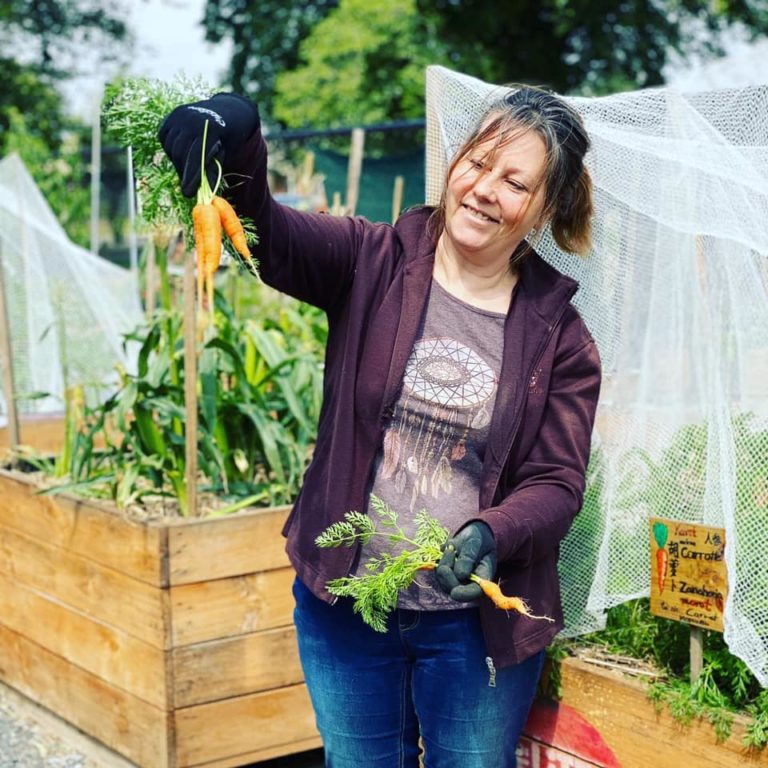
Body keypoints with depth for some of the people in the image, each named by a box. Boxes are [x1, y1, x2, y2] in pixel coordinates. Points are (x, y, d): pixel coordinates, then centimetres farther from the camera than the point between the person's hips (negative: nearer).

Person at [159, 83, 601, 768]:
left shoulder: (560, 337, -4)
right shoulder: (374, 262, -4)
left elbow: (557, 483, -6)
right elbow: (270, 238, -21)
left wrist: (491, 534, -27)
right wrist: (235, 142, -42)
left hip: (478, 621, 0)